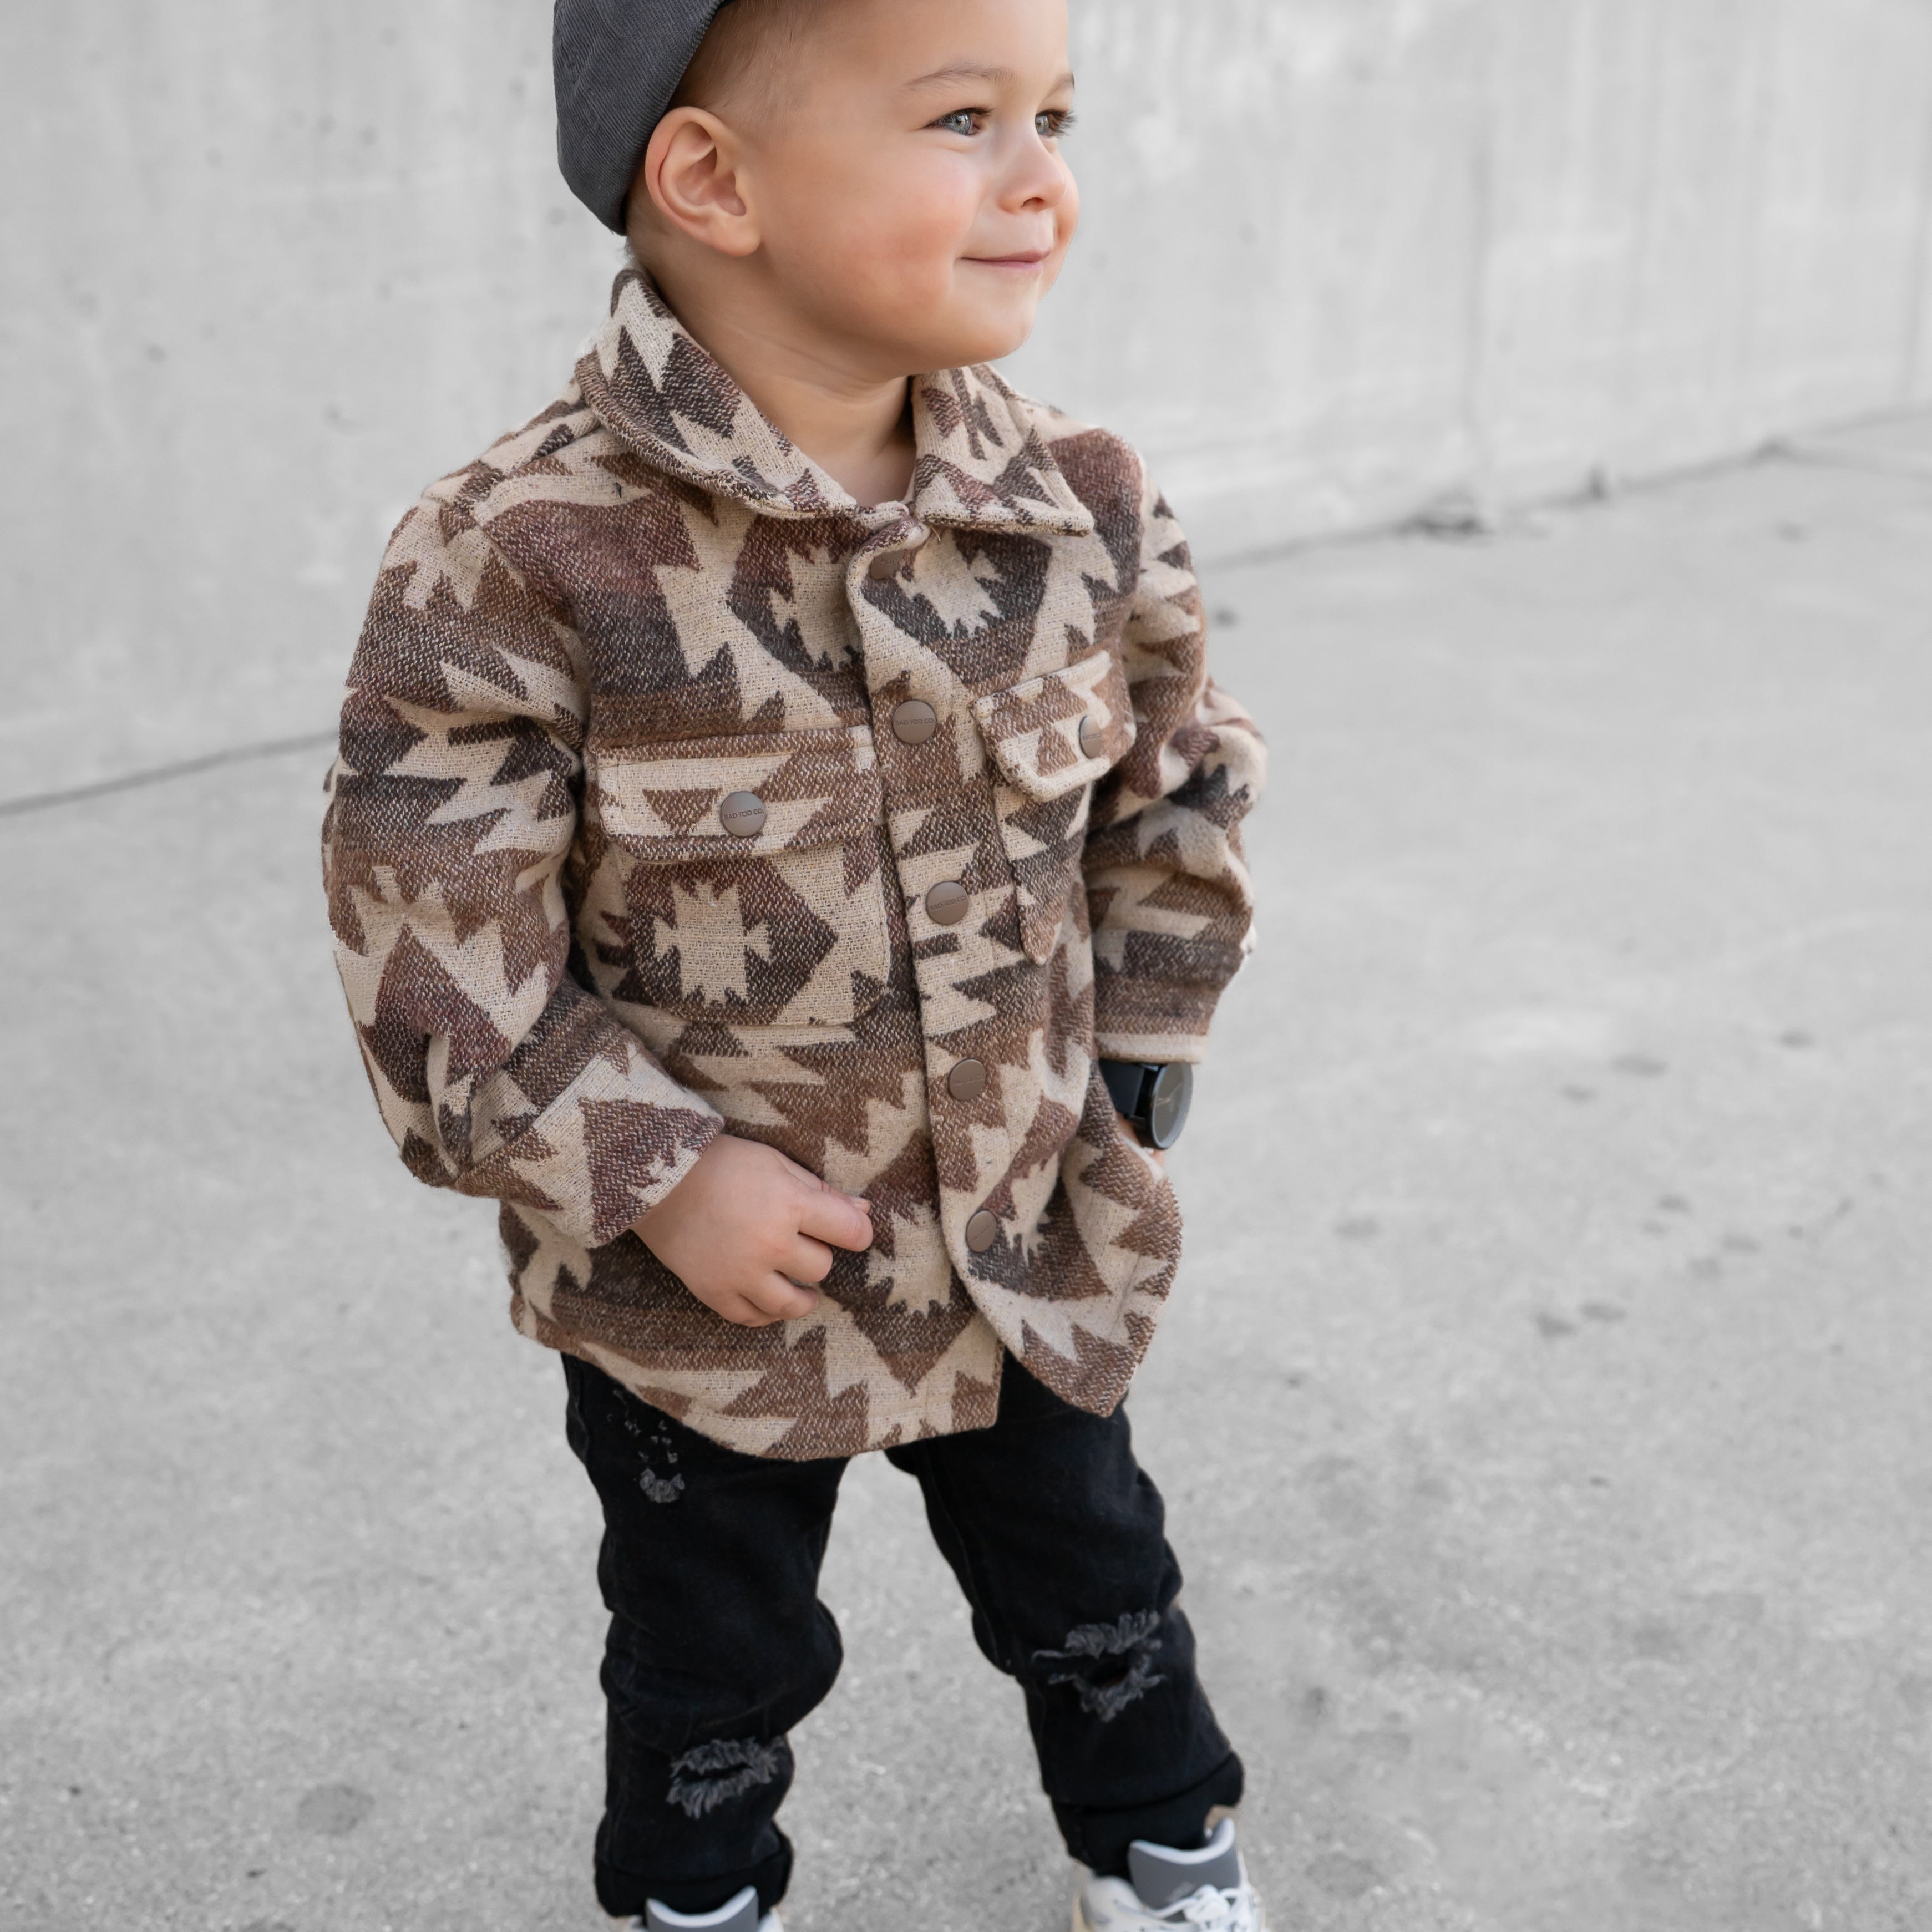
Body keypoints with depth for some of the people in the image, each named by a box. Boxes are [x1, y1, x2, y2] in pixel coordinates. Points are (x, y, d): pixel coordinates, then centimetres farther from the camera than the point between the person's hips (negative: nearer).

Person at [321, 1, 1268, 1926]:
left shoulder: (1080, 513, -10)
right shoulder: (523, 556, -24)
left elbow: (1180, 790, 5)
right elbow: (429, 931, -19)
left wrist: (1125, 1073, 2)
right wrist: (658, 1180, -19)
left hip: (1033, 1252, 3)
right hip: (697, 1290, -3)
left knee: (1092, 1581, 25)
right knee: (712, 1654, 21)